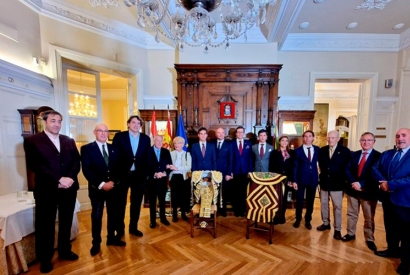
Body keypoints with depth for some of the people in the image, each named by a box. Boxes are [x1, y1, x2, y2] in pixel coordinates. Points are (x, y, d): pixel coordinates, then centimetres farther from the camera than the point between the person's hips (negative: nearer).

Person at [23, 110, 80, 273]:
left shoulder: (69, 141, 9)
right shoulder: (32, 141, -3)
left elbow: (76, 161, 2)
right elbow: (34, 165, -14)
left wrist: (70, 178, -16)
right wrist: (59, 179, -21)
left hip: (69, 188, 4)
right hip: (46, 190, -3)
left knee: (66, 222, 17)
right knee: (45, 225, 12)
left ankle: (64, 251, 36)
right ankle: (45, 259, 31)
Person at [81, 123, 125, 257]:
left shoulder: (113, 148, 8)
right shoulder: (86, 148, -3)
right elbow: (86, 170, -11)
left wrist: (113, 181, -11)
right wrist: (101, 184, -19)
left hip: (113, 186, 3)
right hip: (96, 188, -3)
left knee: (113, 214, 13)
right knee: (96, 216, 10)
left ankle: (112, 238, 32)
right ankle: (96, 243, 27)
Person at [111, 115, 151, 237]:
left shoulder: (146, 138, 3)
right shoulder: (119, 136, -4)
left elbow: (147, 158, 4)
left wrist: (145, 174, -1)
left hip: (139, 175, 2)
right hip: (122, 175, -2)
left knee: (136, 203, 13)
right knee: (120, 203, 12)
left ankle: (133, 227, 32)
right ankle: (120, 229, 30)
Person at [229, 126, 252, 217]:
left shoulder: (248, 144, 7)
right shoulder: (232, 144, 3)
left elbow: (250, 158, 4)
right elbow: (230, 159, 0)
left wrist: (250, 171, -2)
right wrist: (230, 171, -7)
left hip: (245, 172, 1)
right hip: (235, 172, -1)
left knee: (243, 192, 8)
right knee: (235, 192, 6)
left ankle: (242, 210, 23)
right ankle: (236, 210, 21)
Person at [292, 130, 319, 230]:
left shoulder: (317, 149, 3)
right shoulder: (298, 150, -5)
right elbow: (295, 166, -5)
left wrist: (320, 177, -1)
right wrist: (294, 181, -9)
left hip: (313, 179, 2)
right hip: (301, 179, -2)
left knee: (310, 201, 13)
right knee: (299, 201, 10)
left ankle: (308, 220, 31)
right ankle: (298, 219, 28)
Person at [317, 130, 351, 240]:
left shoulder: (345, 151, -6)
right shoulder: (322, 150, 6)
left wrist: (342, 178, -6)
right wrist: (323, 173, 8)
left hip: (337, 183, -4)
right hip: (324, 182, 4)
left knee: (337, 207, 5)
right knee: (324, 204, 14)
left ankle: (337, 229, 16)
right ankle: (326, 223, 31)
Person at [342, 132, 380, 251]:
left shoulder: (378, 156, -6)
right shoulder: (354, 154, 7)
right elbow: (347, 170, -1)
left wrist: (361, 184, -21)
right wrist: (353, 183, -16)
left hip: (369, 191, -3)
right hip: (352, 189, 4)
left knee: (369, 217, 10)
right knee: (351, 214, 15)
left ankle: (370, 239, 27)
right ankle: (351, 234, 30)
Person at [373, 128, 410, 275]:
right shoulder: (386, 154, 7)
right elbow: (375, 169, 1)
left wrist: (391, 184, -20)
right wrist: (383, 182, -15)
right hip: (388, 197, 5)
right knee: (390, 227, 21)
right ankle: (392, 249, 40)